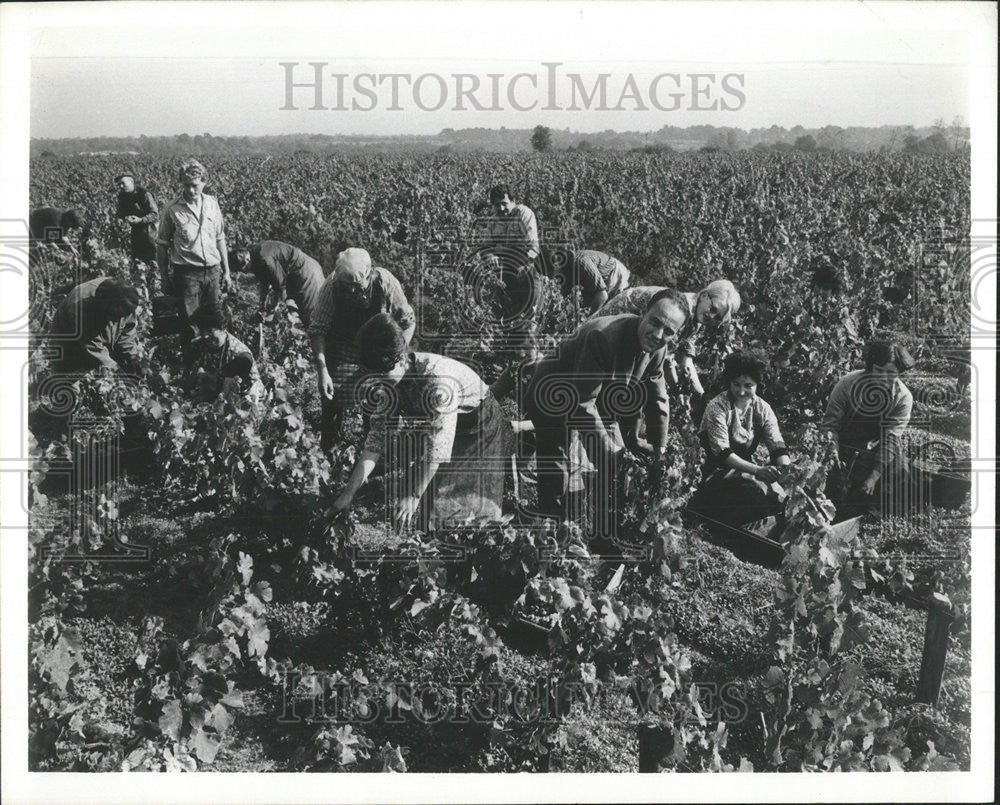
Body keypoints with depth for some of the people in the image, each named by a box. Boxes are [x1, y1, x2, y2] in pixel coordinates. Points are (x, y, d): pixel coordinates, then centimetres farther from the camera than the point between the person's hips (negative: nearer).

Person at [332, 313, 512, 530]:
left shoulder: (436, 375, -36)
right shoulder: (392, 379, -12)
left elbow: (439, 444, -34)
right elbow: (377, 437, -8)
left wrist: (415, 495, -28)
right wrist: (350, 491, -12)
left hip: (481, 431, -7)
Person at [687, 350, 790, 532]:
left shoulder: (763, 409, 3)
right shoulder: (717, 407, -12)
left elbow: (778, 447, -5)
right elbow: (721, 453, -21)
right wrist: (757, 470, -34)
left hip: (746, 466, 5)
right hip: (717, 472, -5)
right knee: (756, 490, -32)